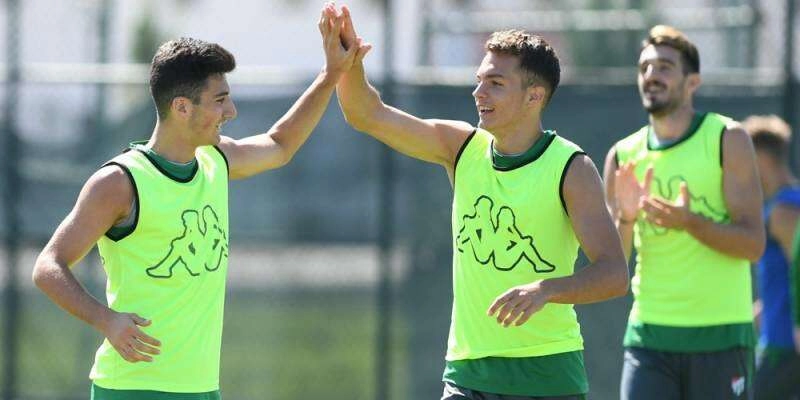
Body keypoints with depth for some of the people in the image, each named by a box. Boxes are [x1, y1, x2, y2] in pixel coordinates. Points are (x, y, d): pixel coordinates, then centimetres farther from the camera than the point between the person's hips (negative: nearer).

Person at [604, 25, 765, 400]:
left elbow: (753, 244, -9)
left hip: (720, 335, -2)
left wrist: (689, 222, -25)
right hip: (649, 334, 2)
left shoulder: (726, 139, -3)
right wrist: (625, 218, -15)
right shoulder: (623, 157, 6)